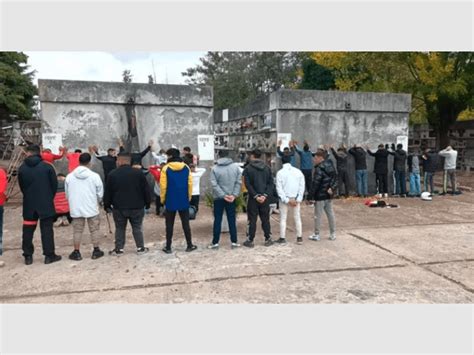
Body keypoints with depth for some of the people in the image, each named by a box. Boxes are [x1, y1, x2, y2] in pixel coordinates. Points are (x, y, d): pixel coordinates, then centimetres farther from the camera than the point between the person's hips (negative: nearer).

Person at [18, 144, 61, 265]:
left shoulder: (22, 168, -3)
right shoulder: (47, 167, -9)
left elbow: (21, 186, 5)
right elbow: (54, 184, -4)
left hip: (29, 204, 2)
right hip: (45, 203, -2)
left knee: (28, 229, 12)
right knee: (47, 229, 4)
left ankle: (28, 256, 17)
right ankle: (49, 255, 5)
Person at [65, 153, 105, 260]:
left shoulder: (69, 176, -2)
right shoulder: (95, 176, -10)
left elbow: (67, 194, 7)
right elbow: (100, 194, -1)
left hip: (75, 209, 2)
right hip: (92, 208, -2)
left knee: (77, 230, 12)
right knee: (94, 230, 11)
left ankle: (76, 252, 17)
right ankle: (96, 251, 18)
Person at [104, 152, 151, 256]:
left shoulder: (112, 174, -4)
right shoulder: (138, 173, -3)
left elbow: (107, 192, 0)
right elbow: (146, 190, 0)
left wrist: (107, 206, 12)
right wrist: (147, 203, 10)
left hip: (119, 207, 0)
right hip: (137, 207, 0)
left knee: (120, 229, 12)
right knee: (137, 228, 11)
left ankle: (119, 249, 16)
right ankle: (140, 248, 15)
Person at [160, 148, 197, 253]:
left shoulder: (166, 168, -8)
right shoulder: (186, 167, 1)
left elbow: (163, 186, -9)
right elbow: (190, 184, 1)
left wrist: (163, 199, 2)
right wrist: (189, 197, 12)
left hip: (170, 201, -2)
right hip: (184, 201, 2)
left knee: (169, 225, 8)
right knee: (185, 223, 10)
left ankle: (168, 247, 13)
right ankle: (189, 245, 15)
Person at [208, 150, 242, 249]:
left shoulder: (215, 169, -6)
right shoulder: (236, 167, -1)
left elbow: (214, 184, -12)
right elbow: (239, 182, -5)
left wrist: (223, 195, -12)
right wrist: (234, 195, -8)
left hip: (218, 198, -1)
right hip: (232, 198, 1)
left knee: (217, 220, 7)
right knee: (232, 220, 9)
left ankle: (215, 243, 12)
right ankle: (234, 242, 13)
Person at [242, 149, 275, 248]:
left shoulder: (248, 168, -5)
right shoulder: (267, 168, 6)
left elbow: (248, 184, -12)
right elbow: (271, 183, 0)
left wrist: (255, 196, -12)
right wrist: (265, 195, -7)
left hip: (253, 198, -3)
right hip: (265, 198, 3)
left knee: (252, 220, 3)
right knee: (265, 219, 11)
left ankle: (250, 241, 8)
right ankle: (268, 239, 17)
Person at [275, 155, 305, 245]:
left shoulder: (280, 172, -8)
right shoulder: (298, 171, 0)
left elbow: (279, 188, -13)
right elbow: (302, 186, -3)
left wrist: (286, 200, -12)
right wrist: (298, 199, -5)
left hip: (284, 198, -2)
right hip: (296, 198, 3)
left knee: (283, 218, 7)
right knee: (297, 218, 12)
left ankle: (282, 238, 10)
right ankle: (299, 237, 16)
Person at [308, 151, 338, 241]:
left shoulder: (319, 169, -17)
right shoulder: (331, 167, 10)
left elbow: (315, 184, -19)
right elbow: (335, 179, 11)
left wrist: (311, 196, -15)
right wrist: (332, 188, -4)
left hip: (320, 196, -8)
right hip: (329, 195, 8)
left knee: (318, 215, 1)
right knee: (330, 214, 13)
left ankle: (316, 235, 9)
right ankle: (333, 234, 20)